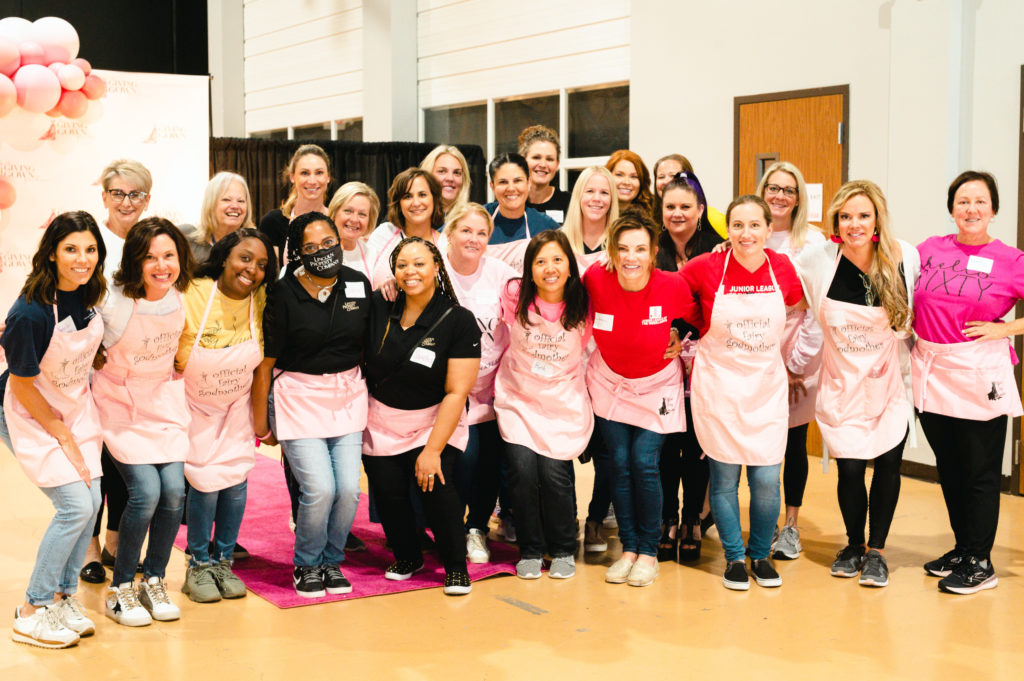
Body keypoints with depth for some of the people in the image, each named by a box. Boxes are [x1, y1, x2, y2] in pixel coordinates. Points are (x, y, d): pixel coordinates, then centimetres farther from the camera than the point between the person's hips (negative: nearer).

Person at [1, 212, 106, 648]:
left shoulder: (88, 295, -8)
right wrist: (63, 436, -11)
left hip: (76, 409, 7)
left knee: (91, 501, 2)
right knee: (75, 505, -13)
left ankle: (63, 596, 20)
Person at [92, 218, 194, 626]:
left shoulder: (182, 295, -10)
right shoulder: (113, 302, -24)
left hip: (165, 397, 4)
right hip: (122, 404, -4)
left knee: (174, 491, -6)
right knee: (146, 492, -15)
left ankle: (154, 581, 15)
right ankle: (121, 589, 5)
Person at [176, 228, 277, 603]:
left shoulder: (262, 301, -11)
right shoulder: (192, 295, -23)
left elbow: (265, 360, 2)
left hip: (237, 405, 3)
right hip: (195, 404, -3)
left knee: (235, 478, -1)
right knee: (205, 480, -8)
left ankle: (223, 561, 18)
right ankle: (198, 565, 13)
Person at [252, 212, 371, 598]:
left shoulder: (359, 285, 2)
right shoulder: (284, 294, -10)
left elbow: (369, 346, 12)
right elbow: (265, 362, -6)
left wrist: (369, 406, 13)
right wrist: (260, 422, -4)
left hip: (348, 396, 4)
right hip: (299, 397, -4)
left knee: (349, 489, -3)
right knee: (319, 489, -12)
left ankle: (331, 560, 22)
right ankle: (306, 565, 14)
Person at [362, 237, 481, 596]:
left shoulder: (459, 321, -12)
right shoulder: (378, 307, -5)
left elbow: (456, 392, -13)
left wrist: (433, 449, -17)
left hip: (434, 422, -3)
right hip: (380, 423, 3)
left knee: (435, 484, -19)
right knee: (388, 490, -5)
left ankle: (456, 566, 2)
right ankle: (407, 557, 23)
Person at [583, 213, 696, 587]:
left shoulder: (673, 285, -22)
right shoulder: (596, 278, -19)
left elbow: (697, 319, 0)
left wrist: (680, 342, -7)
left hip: (657, 385, -2)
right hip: (609, 381, 2)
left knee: (645, 463, -8)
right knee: (620, 463, 0)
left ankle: (649, 551, 8)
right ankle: (628, 548, 14)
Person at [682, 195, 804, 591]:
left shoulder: (782, 269, -3)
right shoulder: (706, 267, -10)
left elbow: (798, 313, 15)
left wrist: (791, 355, 11)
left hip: (767, 387, 2)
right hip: (718, 385, -2)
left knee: (767, 479, 0)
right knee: (725, 476, 4)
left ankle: (760, 555, 22)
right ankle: (734, 558, 22)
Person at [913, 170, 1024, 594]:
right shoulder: (930, 250, 5)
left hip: (979, 378, -4)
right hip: (930, 374, 4)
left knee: (980, 472, 4)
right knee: (949, 469, 15)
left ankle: (980, 563, 15)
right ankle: (962, 548, 30)